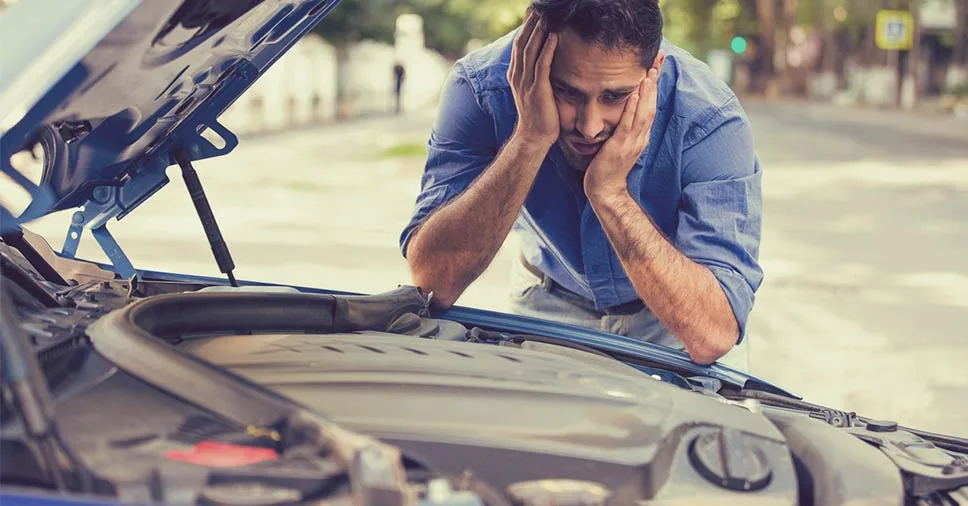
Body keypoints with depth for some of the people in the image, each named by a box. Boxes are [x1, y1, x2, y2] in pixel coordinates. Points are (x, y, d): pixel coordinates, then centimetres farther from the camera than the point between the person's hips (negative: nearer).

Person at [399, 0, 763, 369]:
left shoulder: (711, 121, -30)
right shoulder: (481, 88, -26)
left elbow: (713, 335, -37)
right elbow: (432, 283, -34)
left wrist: (610, 192, -42)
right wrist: (529, 140, -40)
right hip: (551, 302, 1)